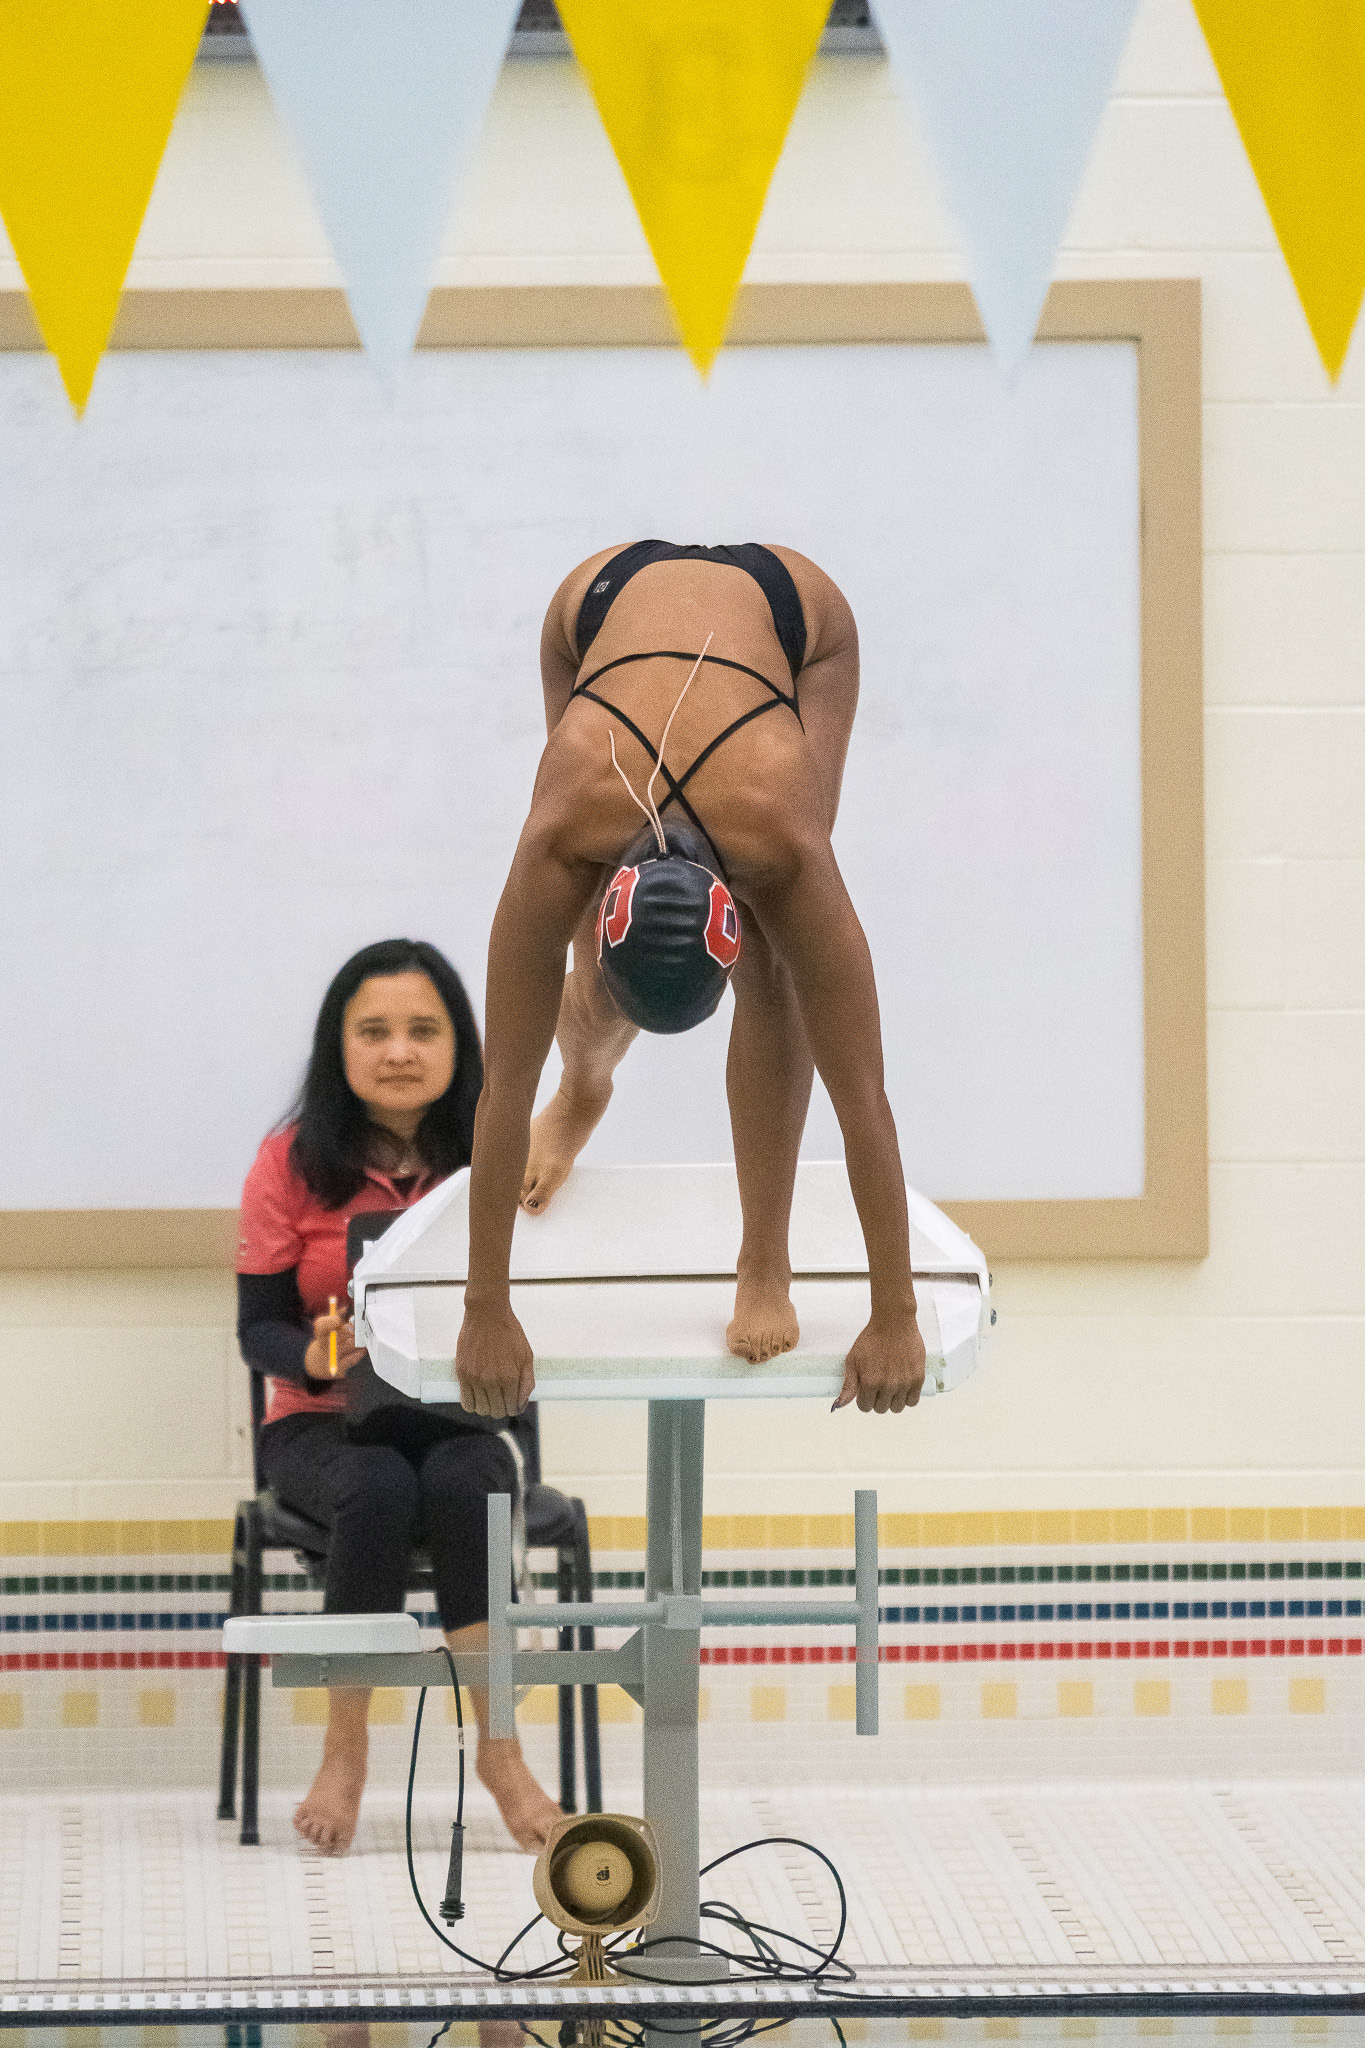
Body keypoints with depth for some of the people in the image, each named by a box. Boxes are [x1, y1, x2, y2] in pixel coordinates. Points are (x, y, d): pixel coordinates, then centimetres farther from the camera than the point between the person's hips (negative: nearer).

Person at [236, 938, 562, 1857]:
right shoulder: (292, 1164, -2)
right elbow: (259, 1326, -2)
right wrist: (316, 1358, -25)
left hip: (459, 1418, 1)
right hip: (324, 1426, -1)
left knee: (461, 1484, -35)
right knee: (380, 1489, -35)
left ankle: (500, 1748, -26)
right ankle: (345, 1753, -21)